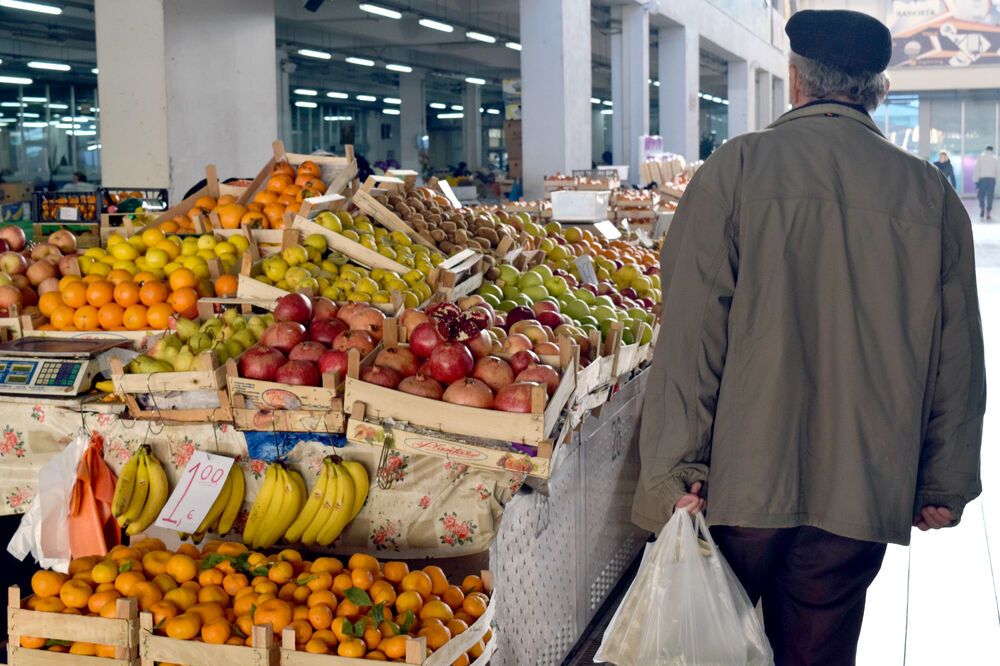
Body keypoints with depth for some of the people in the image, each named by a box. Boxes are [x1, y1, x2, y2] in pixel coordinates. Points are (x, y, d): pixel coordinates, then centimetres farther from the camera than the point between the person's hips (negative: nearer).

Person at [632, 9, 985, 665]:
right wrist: (945, 484, 16)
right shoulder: (931, 193, 1)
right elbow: (957, 357, 6)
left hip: (740, 485, -2)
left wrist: (675, 471, -6)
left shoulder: (736, 168, -6)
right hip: (862, 492, 2)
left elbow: (692, 333, -10)